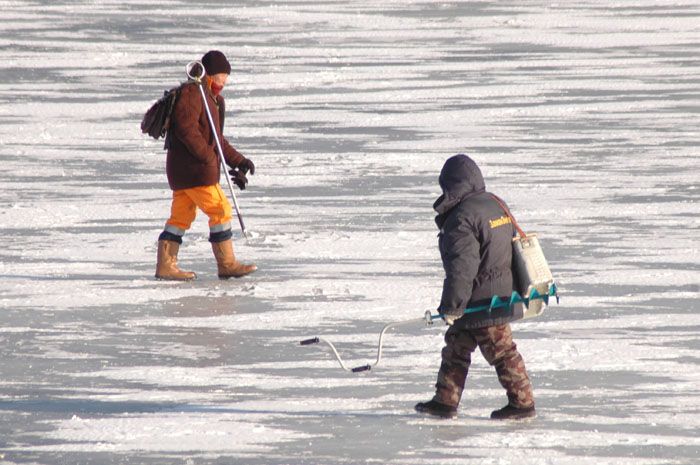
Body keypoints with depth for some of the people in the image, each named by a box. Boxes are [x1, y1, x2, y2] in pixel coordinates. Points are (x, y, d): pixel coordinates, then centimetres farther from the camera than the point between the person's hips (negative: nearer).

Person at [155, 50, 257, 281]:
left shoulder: (213, 99, 21)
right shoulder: (192, 93, -11)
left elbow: (217, 140, 25)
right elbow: (186, 128, -21)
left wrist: (238, 161, 15)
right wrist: (208, 157, -22)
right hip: (193, 168, -10)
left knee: (181, 217, 10)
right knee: (220, 210, -7)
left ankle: (166, 265, 10)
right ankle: (226, 264, -3)